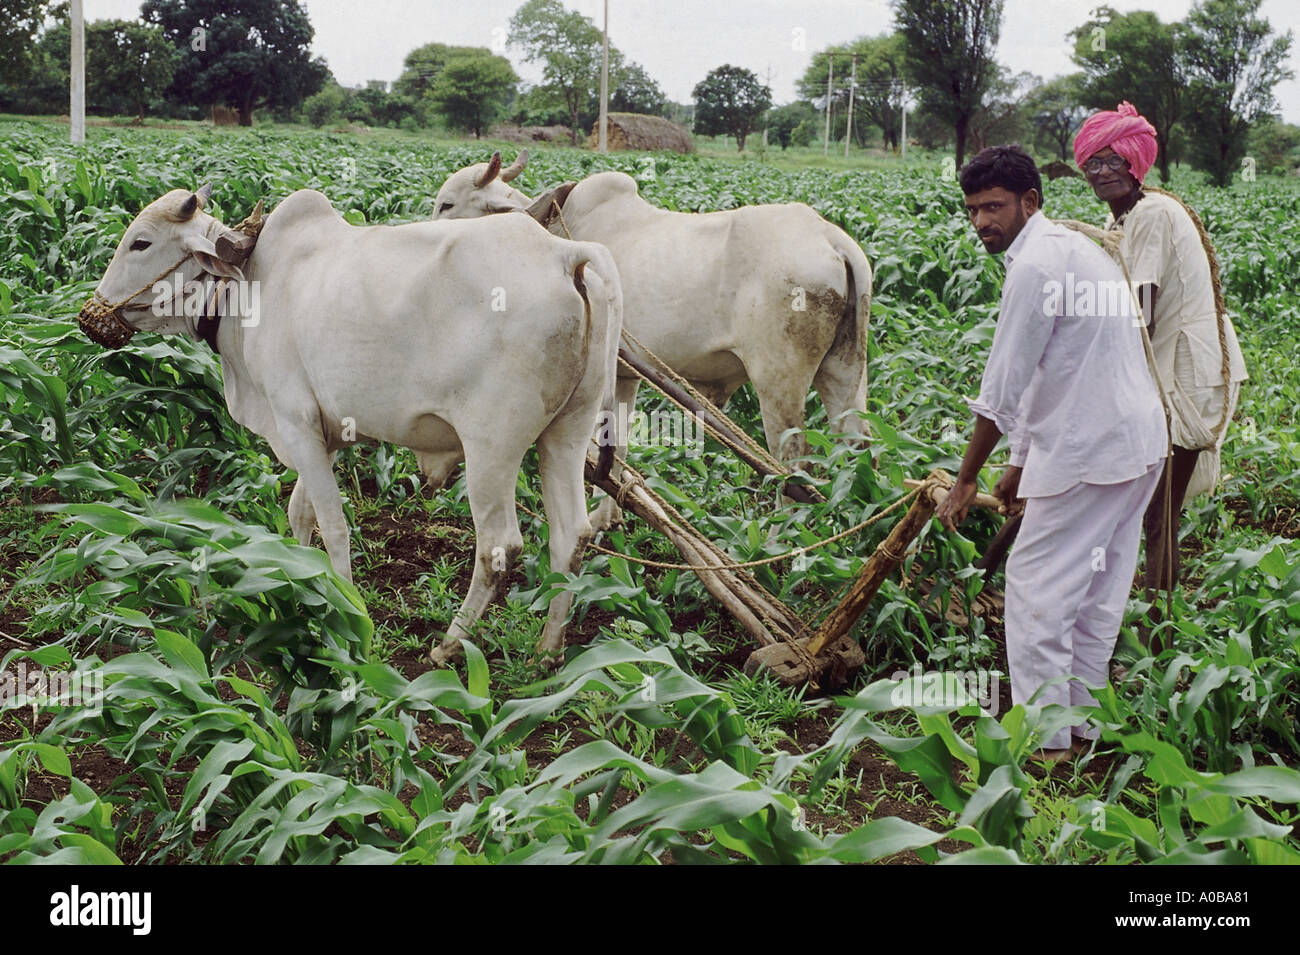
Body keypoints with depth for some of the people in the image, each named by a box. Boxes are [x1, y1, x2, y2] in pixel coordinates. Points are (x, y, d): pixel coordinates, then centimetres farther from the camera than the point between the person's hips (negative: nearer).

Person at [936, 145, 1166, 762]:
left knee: (1037, 589, -3)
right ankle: (1080, 725, 24)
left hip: (1090, 451, -10)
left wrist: (966, 480, -8)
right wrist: (1024, 461, 24)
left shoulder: (1037, 265, -16)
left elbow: (1002, 389, -16)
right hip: (1136, 441, 10)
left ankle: (1047, 743, 0)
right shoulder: (1074, 248, 16)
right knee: (1097, 591, 16)